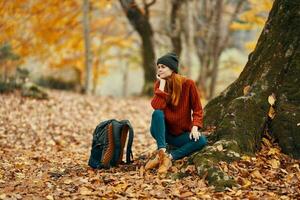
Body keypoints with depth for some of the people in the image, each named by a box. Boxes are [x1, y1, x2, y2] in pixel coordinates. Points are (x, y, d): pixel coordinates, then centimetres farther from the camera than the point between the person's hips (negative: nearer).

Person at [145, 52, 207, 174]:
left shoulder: (188, 84, -10)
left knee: (201, 141, -28)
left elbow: (197, 109, -6)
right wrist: (162, 85, -21)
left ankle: (169, 157, -30)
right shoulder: (159, 84, -5)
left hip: (181, 134, 0)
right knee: (157, 113, -31)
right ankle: (161, 153, -36)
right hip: (163, 131, 0)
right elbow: (157, 107, -22)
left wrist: (195, 126, -22)